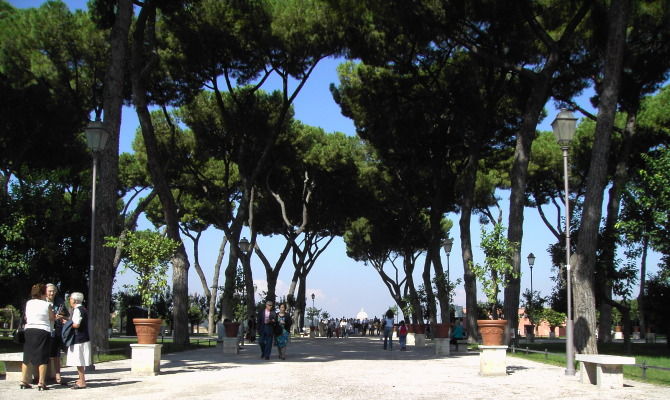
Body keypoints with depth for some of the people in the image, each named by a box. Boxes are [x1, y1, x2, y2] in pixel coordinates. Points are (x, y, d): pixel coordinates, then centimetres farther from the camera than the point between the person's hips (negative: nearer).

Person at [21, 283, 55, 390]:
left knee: (27, 357, 12)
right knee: (42, 358, 0)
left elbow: (26, 318, 11)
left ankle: (23, 381, 14)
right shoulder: (46, 305, -8)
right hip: (43, 331, -4)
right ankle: (41, 383, -2)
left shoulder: (28, 303, 3)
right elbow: (52, 318, 4)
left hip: (29, 331, 4)